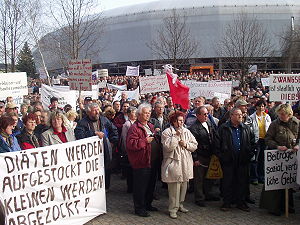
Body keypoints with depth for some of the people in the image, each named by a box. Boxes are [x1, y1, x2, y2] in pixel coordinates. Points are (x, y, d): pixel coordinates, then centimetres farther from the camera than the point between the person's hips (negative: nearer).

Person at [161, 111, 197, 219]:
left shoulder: (187, 132, 11)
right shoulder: (167, 132, -5)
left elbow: (195, 145, 10)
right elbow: (168, 147, -17)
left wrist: (186, 144, -8)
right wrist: (176, 135, -17)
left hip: (186, 164, 6)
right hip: (173, 163, -6)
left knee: (184, 185, 12)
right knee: (174, 187, -6)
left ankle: (180, 204, 29)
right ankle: (173, 209, 4)